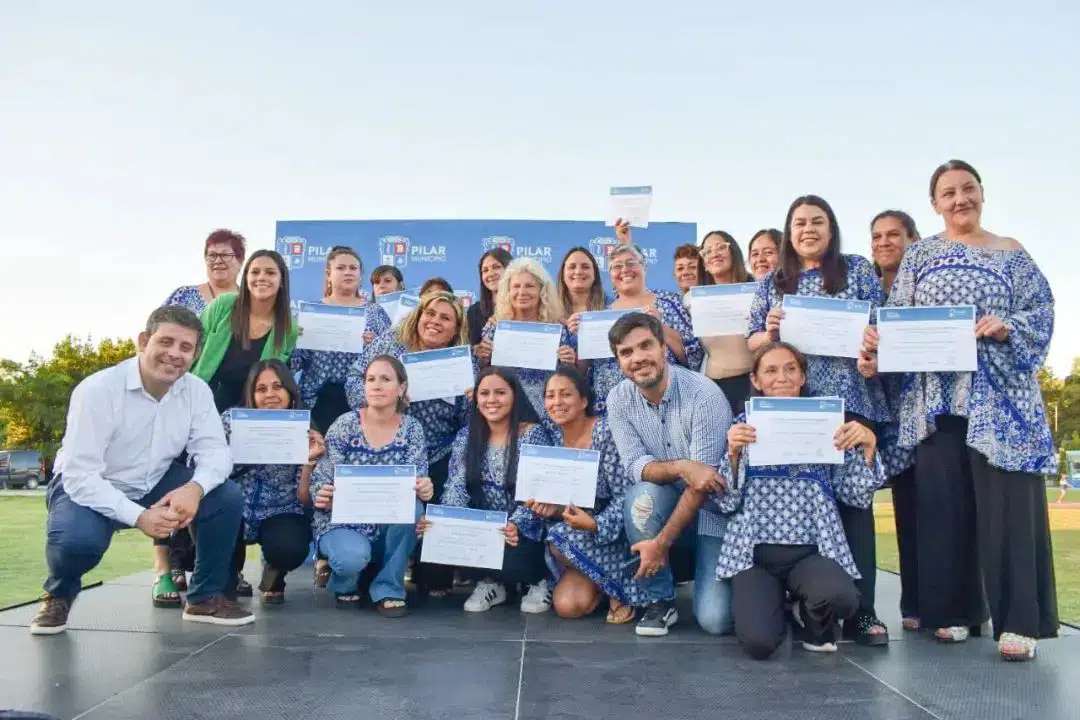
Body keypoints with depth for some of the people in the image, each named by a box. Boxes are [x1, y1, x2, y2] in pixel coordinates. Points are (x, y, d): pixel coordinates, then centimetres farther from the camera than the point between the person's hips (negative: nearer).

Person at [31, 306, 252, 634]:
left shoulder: (197, 391, -10)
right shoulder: (97, 390, -25)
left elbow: (214, 450, -14)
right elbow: (79, 475, -28)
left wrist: (195, 488, -38)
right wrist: (138, 517, -38)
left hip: (154, 485, 4)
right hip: (89, 487, -4)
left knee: (228, 497, -17)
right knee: (77, 540, -35)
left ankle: (205, 597, 3)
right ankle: (59, 595, 4)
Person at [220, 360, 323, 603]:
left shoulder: (304, 434, -6)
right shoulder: (232, 419, -5)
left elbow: (303, 498, -6)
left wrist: (310, 460, -22)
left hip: (280, 514, -2)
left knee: (291, 549, -33)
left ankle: (274, 576, 8)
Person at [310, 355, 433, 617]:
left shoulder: (412, 429, -1)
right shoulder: (344, 426, -5)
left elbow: (418, 480, -7)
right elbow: (322, 478, -6)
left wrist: (423, 489, -32)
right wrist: (322, 498, -29)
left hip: (390, 528, 2)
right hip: (342, 522, -2)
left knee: (411, 503, -30)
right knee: (353, 556, -34)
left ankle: (388, 589, -11)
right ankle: (344, 584, 6)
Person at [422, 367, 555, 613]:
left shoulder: (534, 434, -9)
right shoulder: (467, 436, 4)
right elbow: (457, 487, -4)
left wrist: (515, 525, -35)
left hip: (524, 532, -3)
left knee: (508, 562, -32)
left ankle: (538, 580, 7)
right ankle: (492, 582, 6)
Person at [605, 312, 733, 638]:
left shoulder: (704, 394, -21)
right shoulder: (619, 400, -7)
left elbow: (702, 480, -23)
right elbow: (635, 465, -14)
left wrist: (661, 543, -25)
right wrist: (681, 467, -34)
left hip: (713, 507, -3)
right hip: (668, 504, 4)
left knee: (715, 619, -18)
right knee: (641, 496, -33)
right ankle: (660, 600, -11)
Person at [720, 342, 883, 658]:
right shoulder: (743, 426, 8)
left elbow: (857, 497, 5)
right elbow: (727, 501, 2)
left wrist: (868, 444, -8)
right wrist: (734, 453, -13)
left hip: (811, 551, 1)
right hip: (755, 552, -1)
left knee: (840, 597, -32)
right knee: (759, 641, -24)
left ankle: (814, 619, 6)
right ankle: (773, 600, 13)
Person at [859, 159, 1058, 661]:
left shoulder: (1012, 254, 10)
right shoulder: (919, 256, 12)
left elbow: (1041, 314, 5)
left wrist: (1007, 328, -15)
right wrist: (876, 351, -14)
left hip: (998, 396, -1)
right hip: (935, 395, 1)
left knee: (1006, 501, -6)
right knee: (945, 503, 3)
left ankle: (1018, 619, -1)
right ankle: (955, 609, 15)